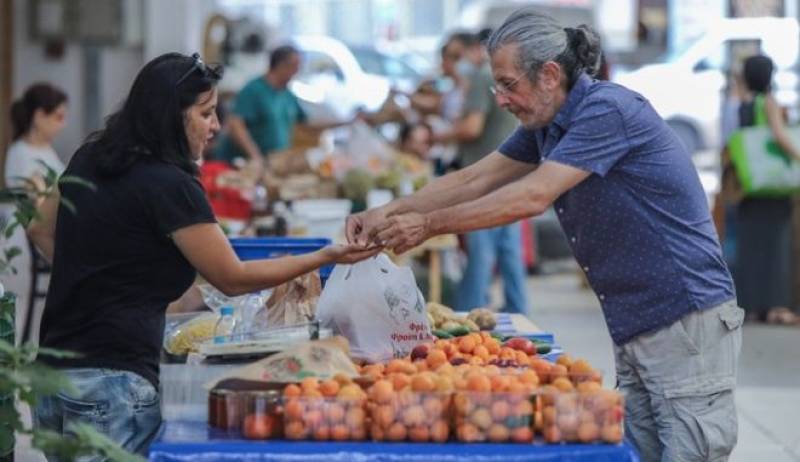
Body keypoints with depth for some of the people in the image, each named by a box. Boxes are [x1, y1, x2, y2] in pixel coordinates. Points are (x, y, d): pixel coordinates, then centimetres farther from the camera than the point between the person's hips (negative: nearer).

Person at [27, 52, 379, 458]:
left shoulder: (90, 159, 11)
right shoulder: (168, 185, -13)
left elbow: (42, 230, 25)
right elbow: (233, 278, -7)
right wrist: (323, 258, -3)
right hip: (113, 378, -9)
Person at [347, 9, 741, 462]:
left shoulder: (608, 109, -17)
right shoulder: (546, 126, 12)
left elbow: (533, 196, -22)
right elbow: (474, 180, 15)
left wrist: (430, 224, -16)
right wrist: (390, 211, 3)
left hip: (688, 323, -9)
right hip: (635, 331, 9)